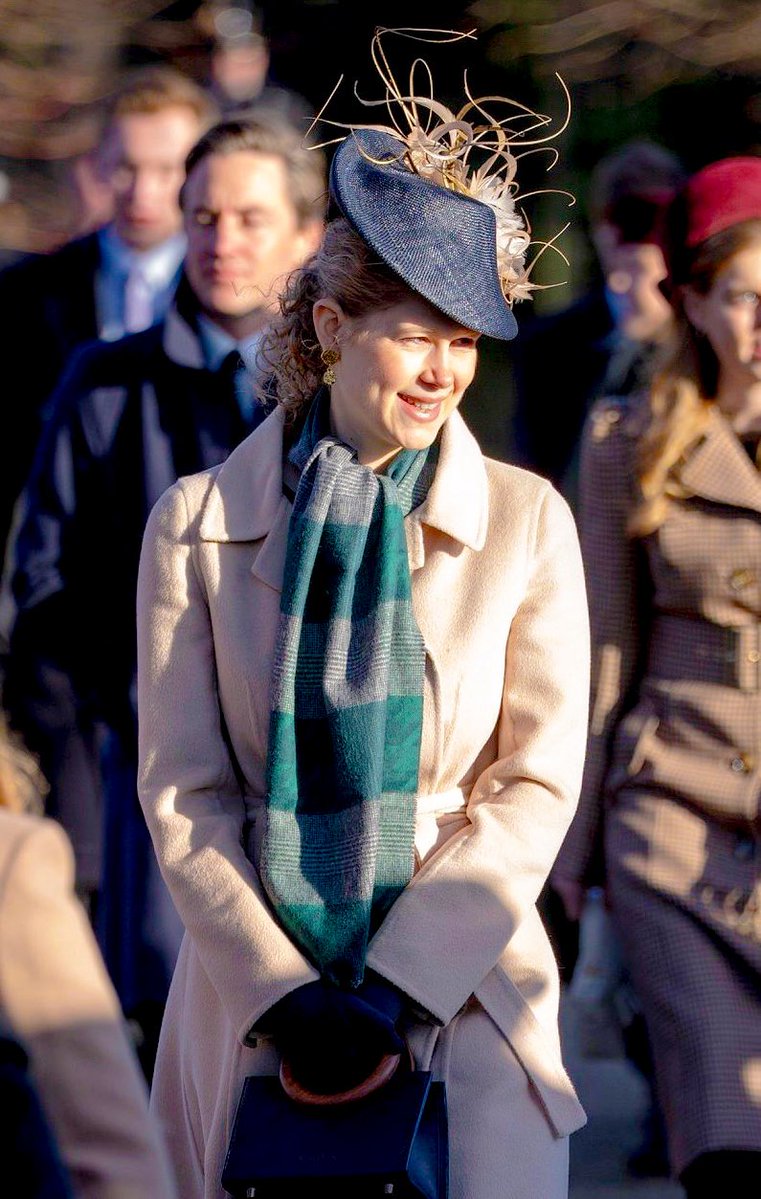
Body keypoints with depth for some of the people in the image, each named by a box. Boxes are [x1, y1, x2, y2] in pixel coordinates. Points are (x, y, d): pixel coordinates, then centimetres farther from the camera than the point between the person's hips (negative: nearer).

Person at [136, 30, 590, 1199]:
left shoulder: (527, 522, 1)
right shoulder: (198, 523, 1)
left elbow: (536, 783, -2)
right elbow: (180, 788, -1)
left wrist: (395, 990, -11)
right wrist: (280, 991, -12)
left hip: (461, 977, 0)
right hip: (256, 976, 0)